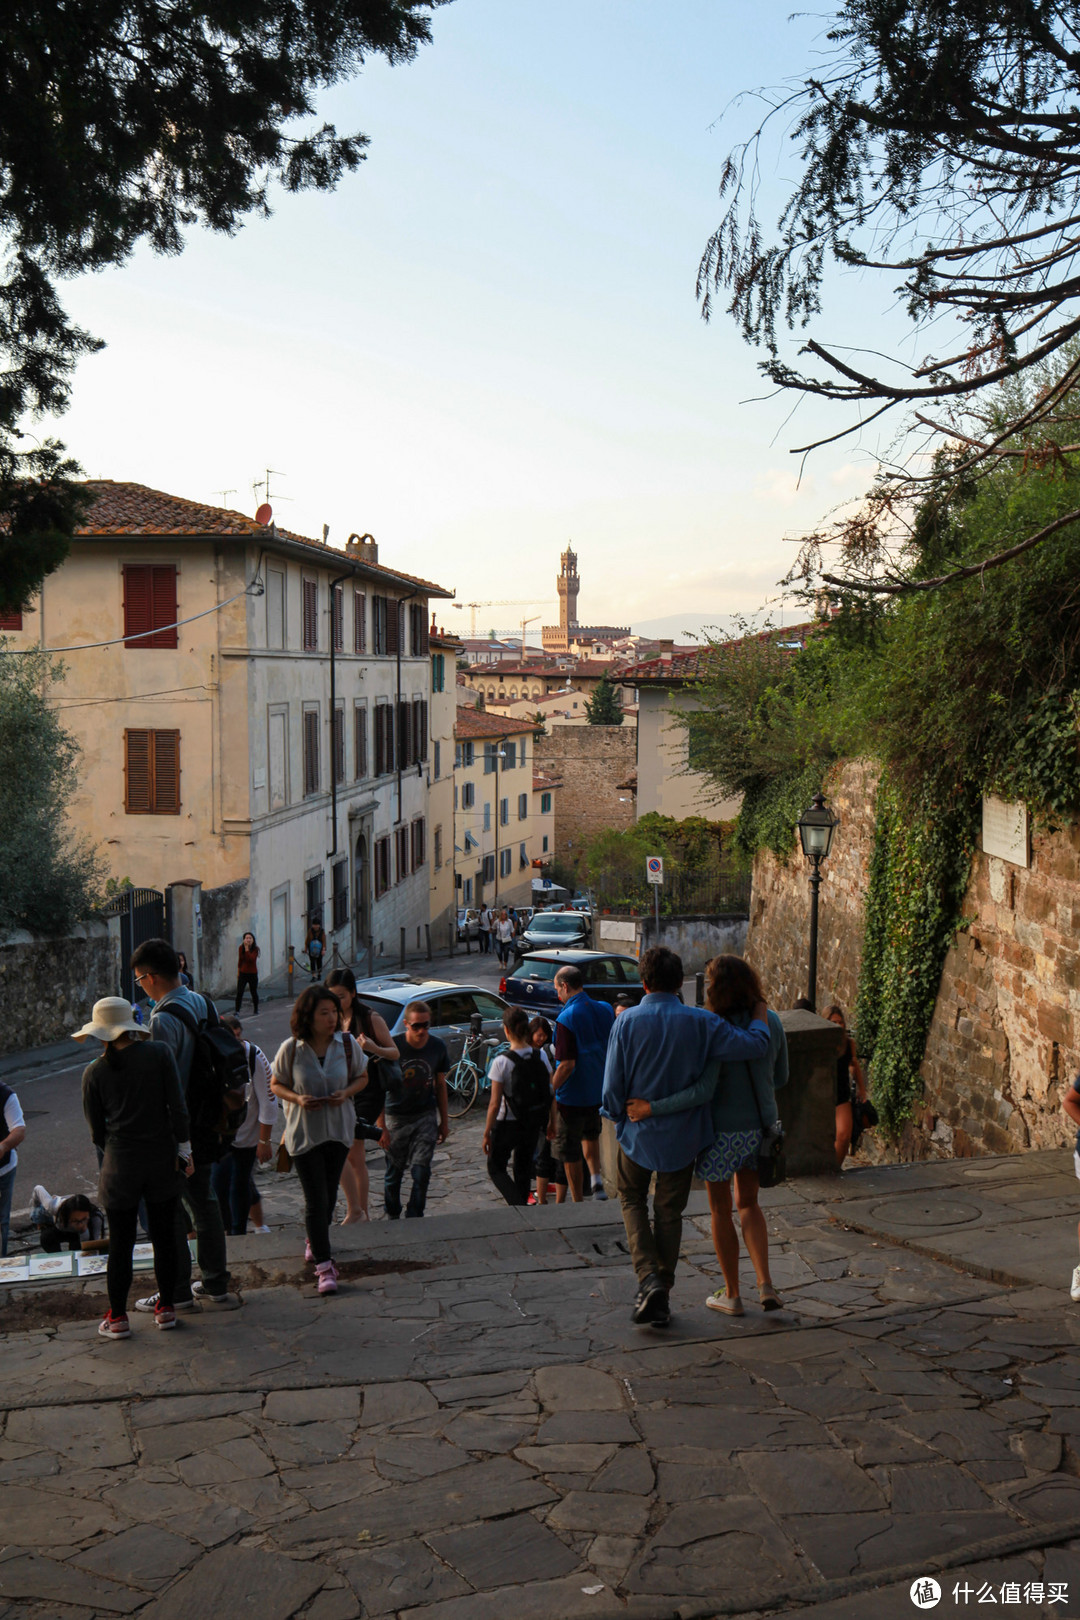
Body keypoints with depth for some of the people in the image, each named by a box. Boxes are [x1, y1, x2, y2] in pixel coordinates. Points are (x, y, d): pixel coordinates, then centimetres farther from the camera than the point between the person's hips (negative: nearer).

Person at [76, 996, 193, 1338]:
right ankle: (166, 1308, 22)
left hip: (120, 1165, -1)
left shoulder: (94, 1072, -5)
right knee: (164, 1236, 13)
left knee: (120, 1243, 9)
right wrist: (184, 1148, -1)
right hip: (162, 1159, 1)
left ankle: (117, 1318, 16)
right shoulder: (159, 1053, -8)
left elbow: (97, 1130, 4)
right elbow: (178, 1107, -9)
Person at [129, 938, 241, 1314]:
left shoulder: (164, 1019, -21)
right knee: (204, 1202, 15)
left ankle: (177, 1293, 12)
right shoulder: (204, 1004, 6)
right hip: (204, 1123, 8)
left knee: (169, 1210, 4)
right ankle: (215, 1287, 22)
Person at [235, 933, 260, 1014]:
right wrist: (238, 971, 15)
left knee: (254, 993, 9)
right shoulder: (241, 948, 0)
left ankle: (256, 1010, 27)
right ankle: (236, 1011, -7)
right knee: (239, 993, -9)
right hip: (243, 973, 1)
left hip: (253, 974, -1)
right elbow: (240, 960, 12)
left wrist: (247, 948, -26)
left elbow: (251, 959, -26)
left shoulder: (255, 949, -9)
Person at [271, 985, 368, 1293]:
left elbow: (362, 1077, 7)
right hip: (303, 1132, -3)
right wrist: (297, 1099, -18)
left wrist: (346, 1093, -13)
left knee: (329, 1195, 16)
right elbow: (276, 1085, 1)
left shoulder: (347, 1044, -6)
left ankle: (313, 1241, 43)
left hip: (339, 1130, 3)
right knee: (316, 1198, -5)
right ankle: (324, 1266, 1)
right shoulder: (290, 1049, -12)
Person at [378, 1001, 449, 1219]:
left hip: (425, 1116, 2)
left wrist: (444, 1121, 11)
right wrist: (382, 1127, -12)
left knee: (421, 1172, -6)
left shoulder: (437, 1047, -5)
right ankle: (392, 1216, 30)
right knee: (394, 1172, 9)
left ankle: (414, 1218, 8)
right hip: (396, 1117, -2)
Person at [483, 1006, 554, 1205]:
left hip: (508, 1125, -5)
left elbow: (495, 1104, -16)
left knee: (495, 1168, 13)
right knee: (523, 1170, 21)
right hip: (534, 1124, 5)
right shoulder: (540, 1056, -5)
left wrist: (487, 1133, -6)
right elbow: (551, 1093, 1)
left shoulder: (502, 1062, -18)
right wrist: (551, 1122, 14)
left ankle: (519, 1206, -5)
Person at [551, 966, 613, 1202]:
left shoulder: (566, 1018, -22)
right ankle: (596, 1179, 13)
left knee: (569, 1152, 9)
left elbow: (567, 1065, -25)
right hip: (599, 1092, 7)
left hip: (572, 1096, -7)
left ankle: (578, 1202, 17)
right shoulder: (605, 1010, -1)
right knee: (591, 1134, 31)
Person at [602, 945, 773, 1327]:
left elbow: (612, 1086, -10)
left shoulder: (627, 1022, -14)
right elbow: (755, 1045, -13)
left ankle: (648, 1278, 1)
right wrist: (759, 1015, 7)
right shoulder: (700, 1022, -12)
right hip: (683, 1137, 1)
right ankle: (662, 1297, 22)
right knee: (669, 1213, 16)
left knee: (632, 1199, 21)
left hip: (639, 1133, -1)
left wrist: (617, 1116, 10)